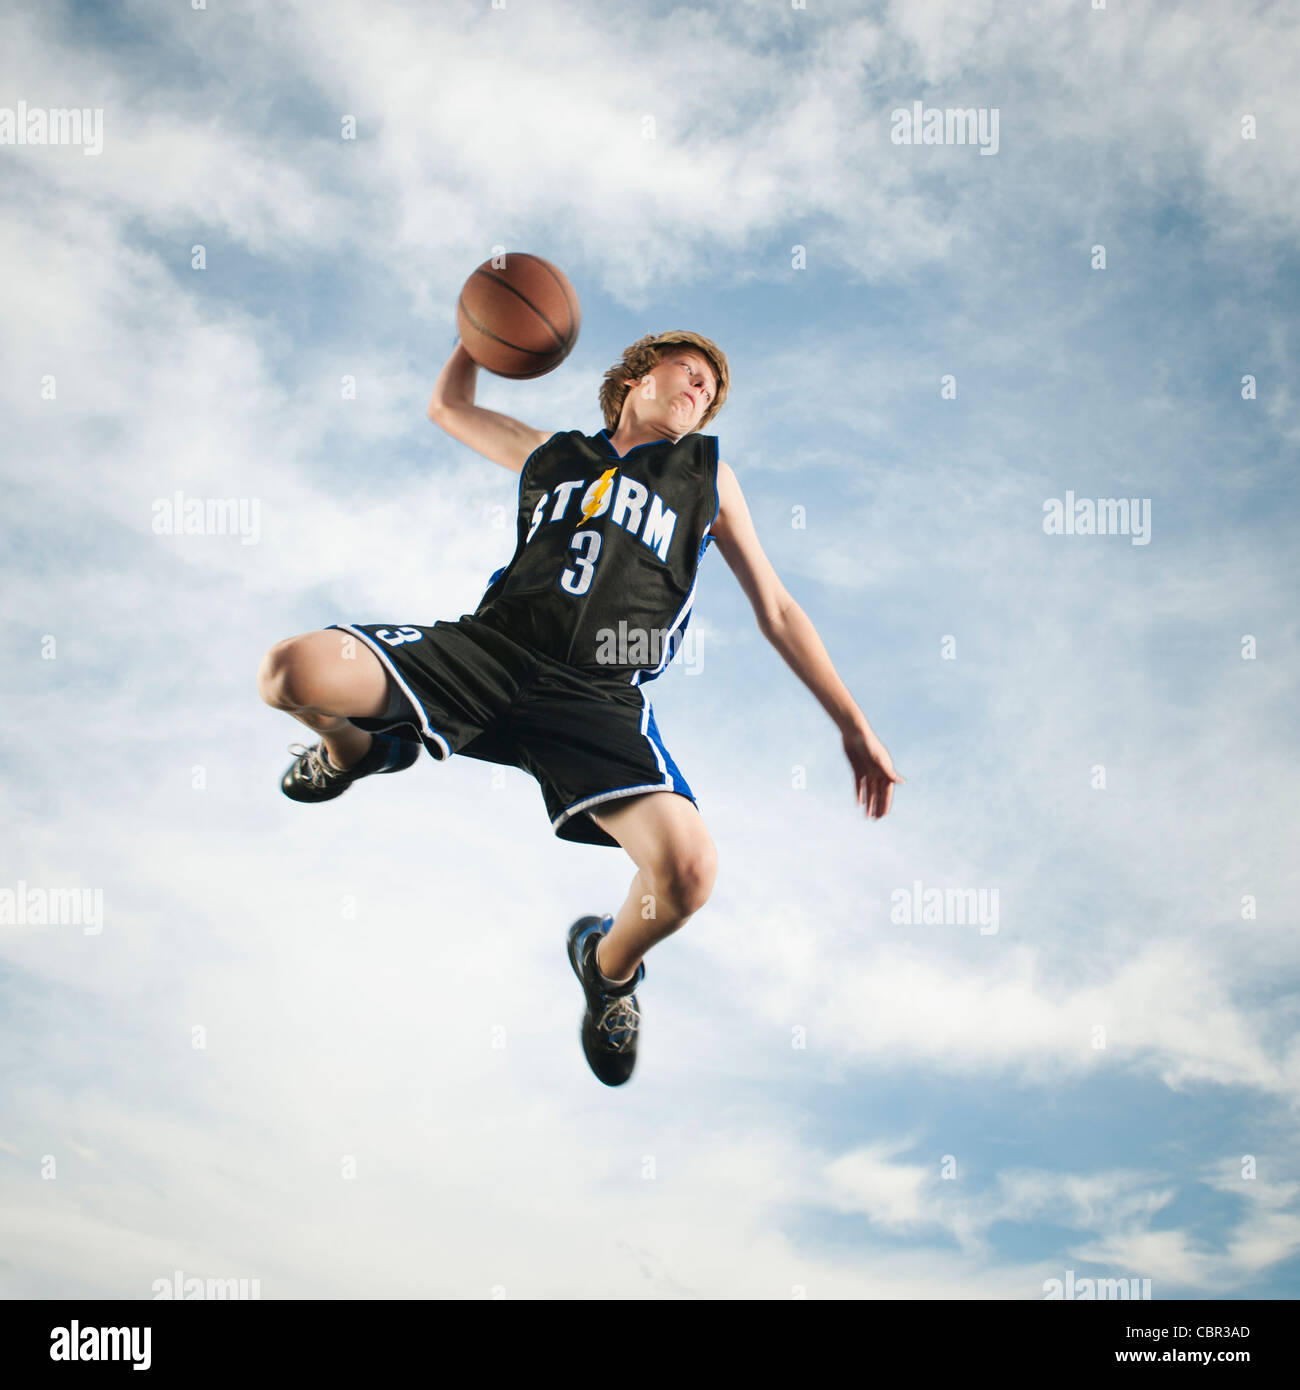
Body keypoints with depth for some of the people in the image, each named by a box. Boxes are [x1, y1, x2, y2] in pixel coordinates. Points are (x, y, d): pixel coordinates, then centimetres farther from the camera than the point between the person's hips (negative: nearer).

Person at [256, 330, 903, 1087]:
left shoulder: (708, 475, 24)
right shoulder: (553, 452, 28)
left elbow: (777, 611, 22)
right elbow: (449, 406, 45)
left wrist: (854, 726, 16)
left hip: (597, 693, -1)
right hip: (489, 647, 2)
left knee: (688, 869, -30)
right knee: (290, 671, -22)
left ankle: (610, 964, 9)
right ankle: (357, 749, 19)